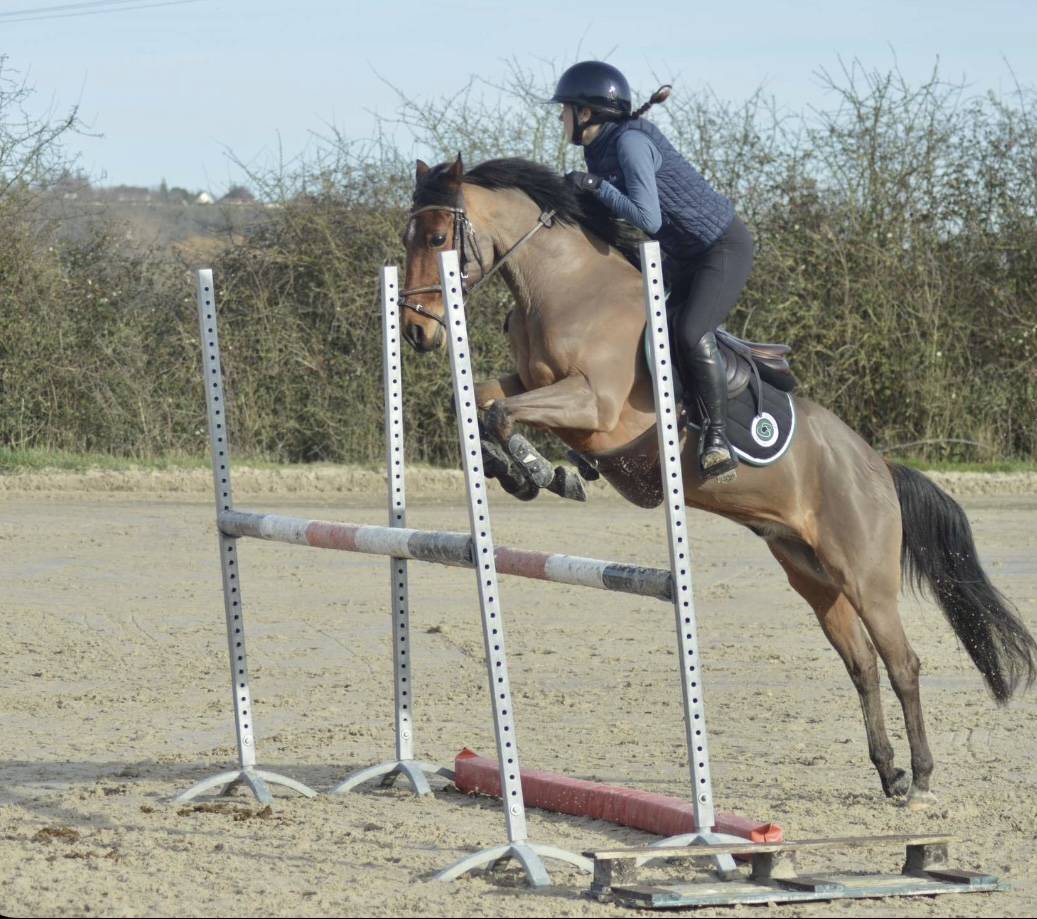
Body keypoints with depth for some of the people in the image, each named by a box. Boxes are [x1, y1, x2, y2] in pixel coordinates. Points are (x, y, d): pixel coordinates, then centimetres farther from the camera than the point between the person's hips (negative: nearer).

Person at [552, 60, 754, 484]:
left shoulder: (630, 142, -23)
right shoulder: (599, 150, 5)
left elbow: (648, 219, -30)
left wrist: (597, 186, -23)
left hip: (724, 247, -10)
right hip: (682, 258, 10)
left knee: (691, 333, -28)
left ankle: (718, 437, -19)